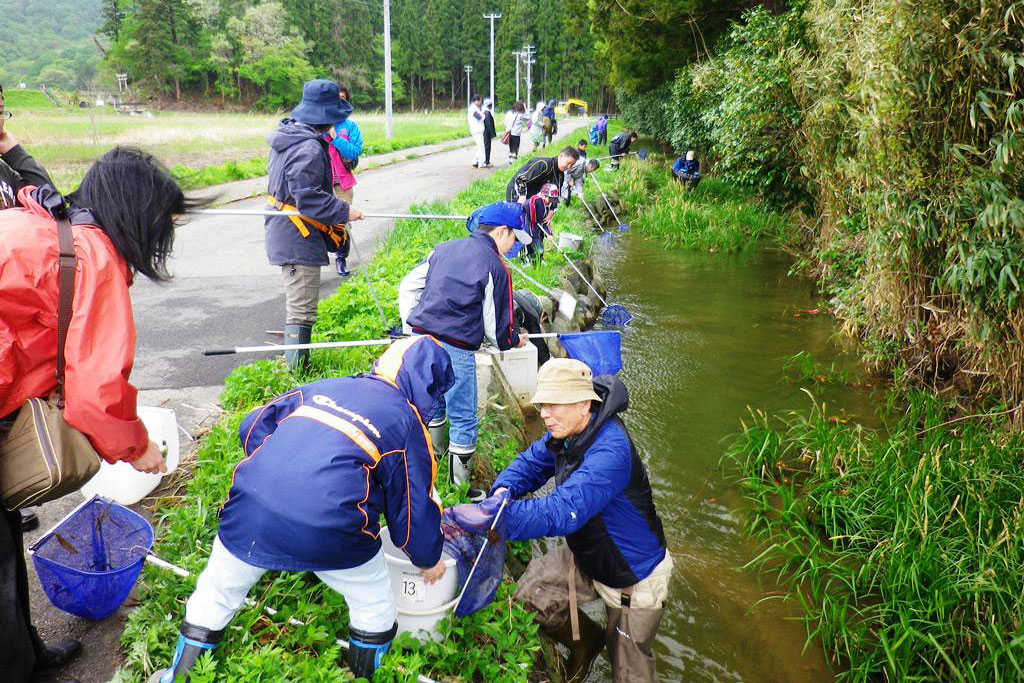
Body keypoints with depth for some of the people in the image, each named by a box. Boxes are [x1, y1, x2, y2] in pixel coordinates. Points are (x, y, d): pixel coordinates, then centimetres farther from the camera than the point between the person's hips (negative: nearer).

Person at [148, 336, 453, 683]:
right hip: (331, 532, -3)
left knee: (216, 593, 29)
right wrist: (429, 560, 31)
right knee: (374, 608, 24)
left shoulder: (322, 386, 20)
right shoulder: (407, 423, 9)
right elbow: (414, 510, 14)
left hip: (252, 510, 4)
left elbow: (252, 427, 22)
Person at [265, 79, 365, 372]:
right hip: (298, 238, -11)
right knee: (302, 307, -5)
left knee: (296, 300, 25)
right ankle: (297, 370, 1)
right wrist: (343, 211, -19)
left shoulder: (287, 134, 10)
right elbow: (308, 197, -26)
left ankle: (293, 358, 39)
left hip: (281, 228, 11)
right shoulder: (310, 148, -22)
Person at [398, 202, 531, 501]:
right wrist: (514, 340, 15)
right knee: (463, 420, 6)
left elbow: (408, 286, 15)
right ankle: (460, 489, 14)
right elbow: (496, 327, -5)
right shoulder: (495, 268, -9)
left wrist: (410, 326, 21)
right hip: (454, 351, -7)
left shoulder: (444, 249, 11)